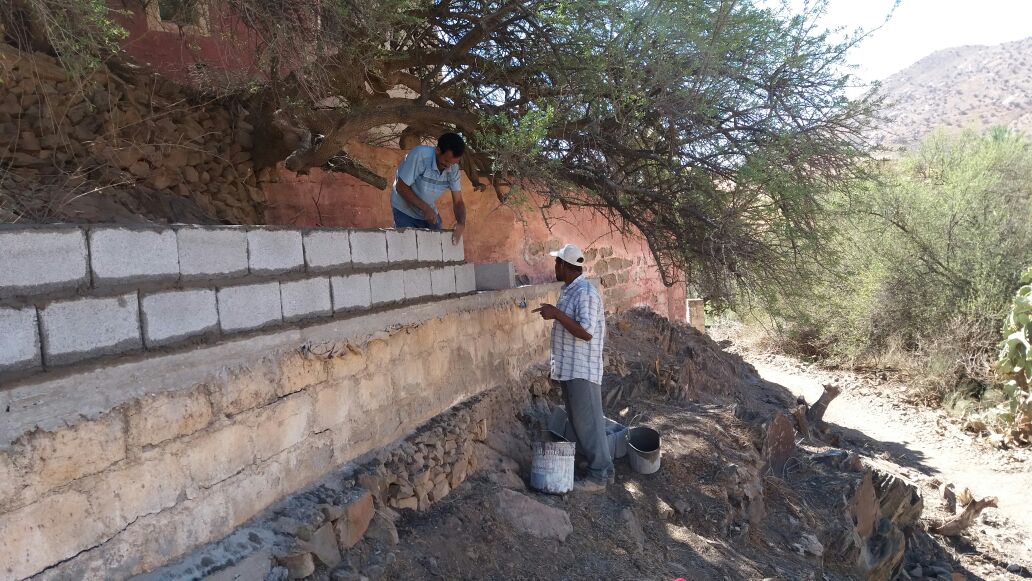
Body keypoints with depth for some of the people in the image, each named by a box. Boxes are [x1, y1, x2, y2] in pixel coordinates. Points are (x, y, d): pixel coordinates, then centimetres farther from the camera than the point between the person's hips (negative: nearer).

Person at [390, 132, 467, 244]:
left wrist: (461, 223, -29)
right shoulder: (420, 155, -29)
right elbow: (401, 187, -24)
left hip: (430, 212, 5)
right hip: (405, 211, -5)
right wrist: (425, 208, -29)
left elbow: (458, 202, -9)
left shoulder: (453, 168, -14)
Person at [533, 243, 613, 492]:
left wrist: (557, 314, -27)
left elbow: (586, 332, -26)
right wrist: (553, 313, 14)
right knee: (577, 420, 17)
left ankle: (599, 475, 7)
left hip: (582, 370, -10)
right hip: (568, 368, 10)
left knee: (588, 422, -3)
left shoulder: (586, 292, -19)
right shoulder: (568, 290, 13)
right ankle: (592, 463, 30)